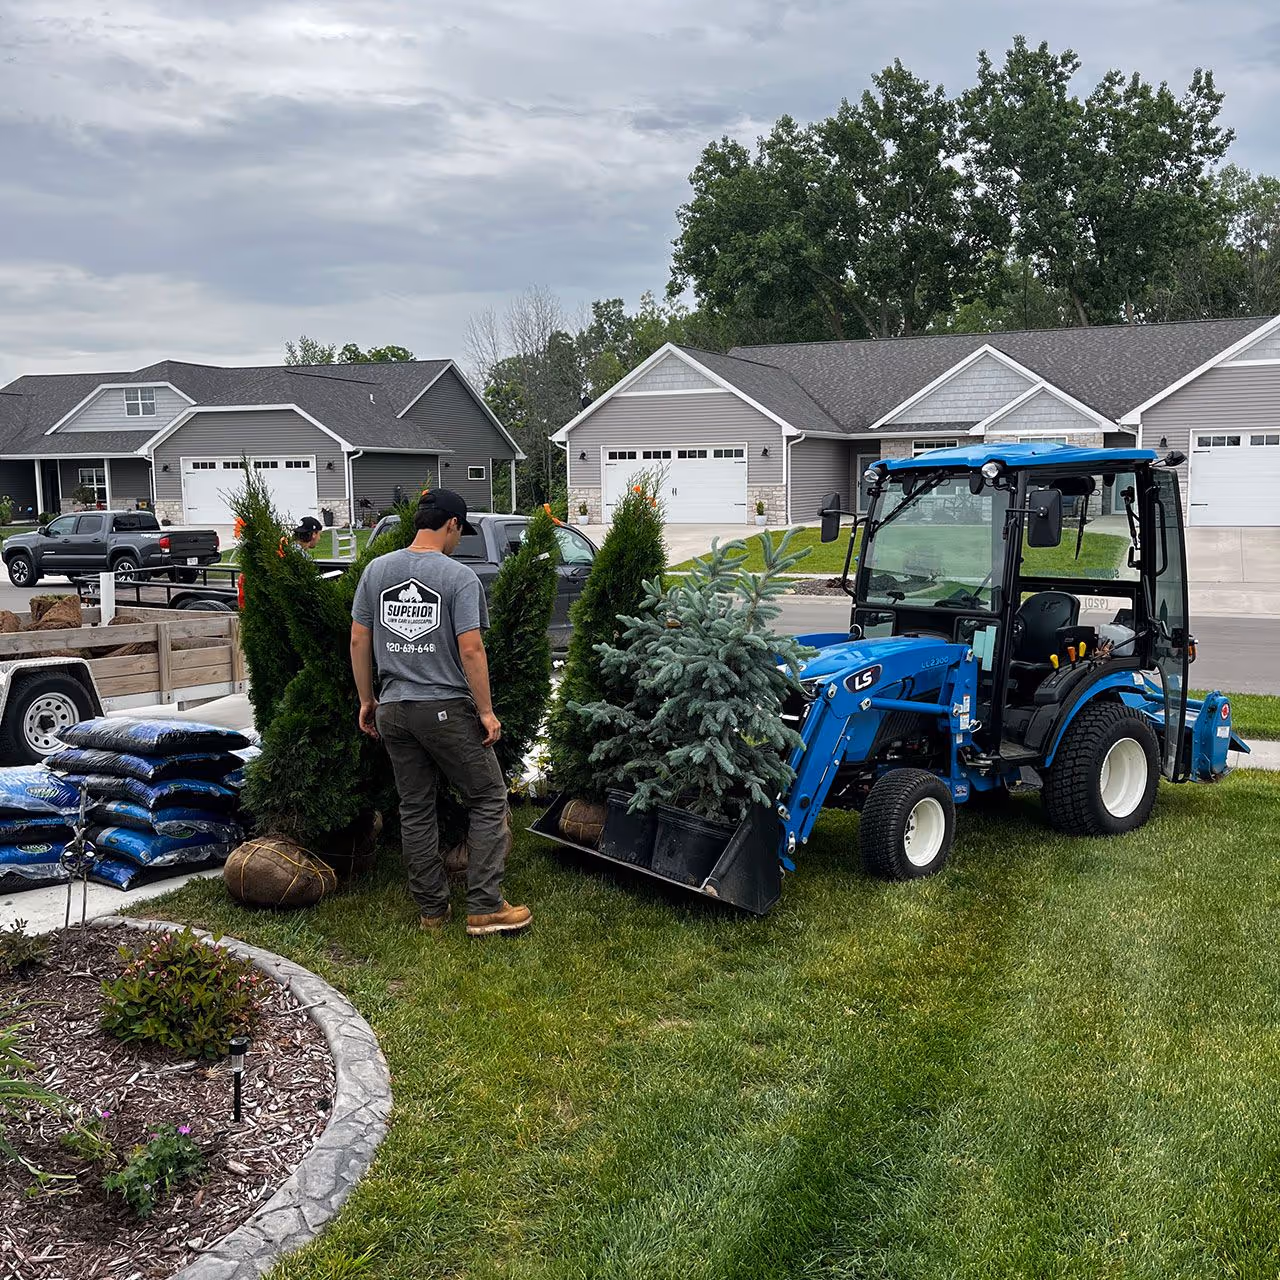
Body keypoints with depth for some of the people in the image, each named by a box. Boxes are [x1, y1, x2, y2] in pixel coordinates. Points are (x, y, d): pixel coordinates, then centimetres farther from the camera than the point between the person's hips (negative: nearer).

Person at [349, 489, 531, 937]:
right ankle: (484, 908, 2)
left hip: (393, 710, 6)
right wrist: (486, 712, -9)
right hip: (447, 709, -6)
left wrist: (366, 700, 16)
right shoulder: (459, 577, -11)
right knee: (489, 800, 5)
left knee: (415, 810, 14)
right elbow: (470, 651, -16)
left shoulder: (376, 570, 6)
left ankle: (431, 910, 20)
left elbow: (359, 641, 7)